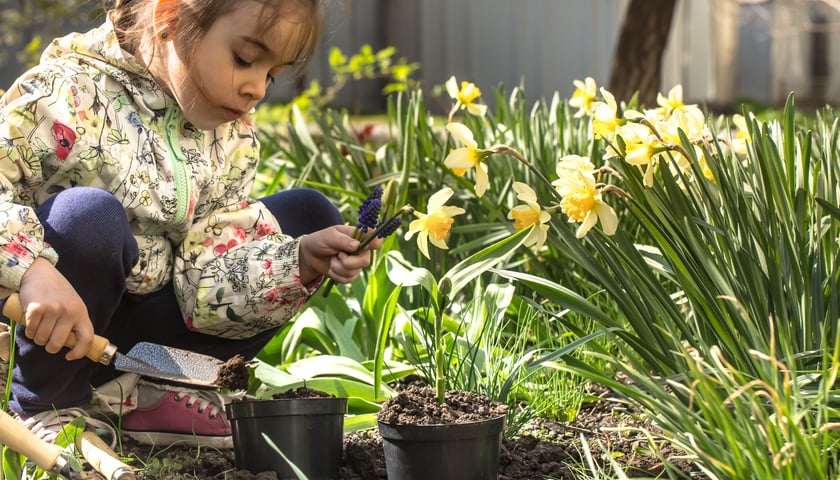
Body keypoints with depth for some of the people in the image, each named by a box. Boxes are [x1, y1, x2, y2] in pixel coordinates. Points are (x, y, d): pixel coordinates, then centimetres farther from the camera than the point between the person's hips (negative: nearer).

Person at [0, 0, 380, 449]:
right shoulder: (66, 97, -19)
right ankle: (47, 406, -11)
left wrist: (302, 259, -23)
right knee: (90, 213, -36)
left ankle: (150, 393, 1)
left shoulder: (232, 140, 1)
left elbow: (207, 278, -7)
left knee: (308, 214, 3)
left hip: (138, 328, 6)